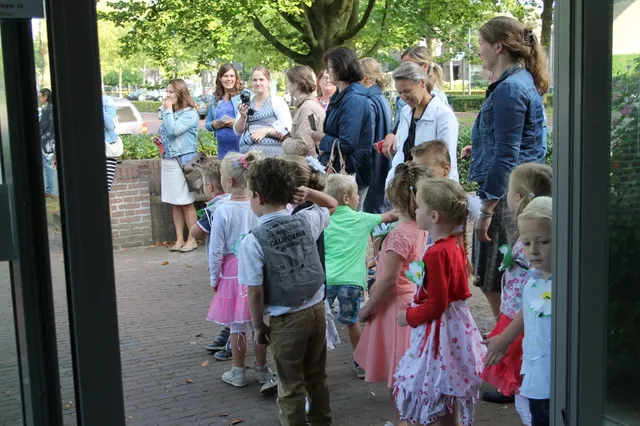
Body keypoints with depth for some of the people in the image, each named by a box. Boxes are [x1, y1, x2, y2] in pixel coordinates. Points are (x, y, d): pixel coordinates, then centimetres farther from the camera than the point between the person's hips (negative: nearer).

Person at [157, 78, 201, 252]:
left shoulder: (190, 113, -9)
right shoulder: (170, 112, 13)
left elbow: (174, 130, -22)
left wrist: (168, 111, -12)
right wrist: (160, 141, 6)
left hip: (183, 161, -7)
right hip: (168, 161, 7)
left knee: (186, 203, -2)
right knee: (175, 203, 9)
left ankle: (192, 239, 6)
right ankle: (179, 239, 15)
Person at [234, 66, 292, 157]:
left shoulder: (278, 101, 2)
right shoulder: (247, 103, 15)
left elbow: (287, 130, -6)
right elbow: (237, 132, 13)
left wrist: (266, 131, -17)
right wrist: (243, 117, -4)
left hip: (270, 153, -4)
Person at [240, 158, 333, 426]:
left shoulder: (252, 242, -18)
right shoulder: (306, 220, -5)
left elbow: (256, 293, -15)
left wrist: (259, 327, 0)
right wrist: (309, 193, 1)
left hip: (286, 320, -6)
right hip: (317, 309, 6)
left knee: (291, 386, 11)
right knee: (317, 376, 24)